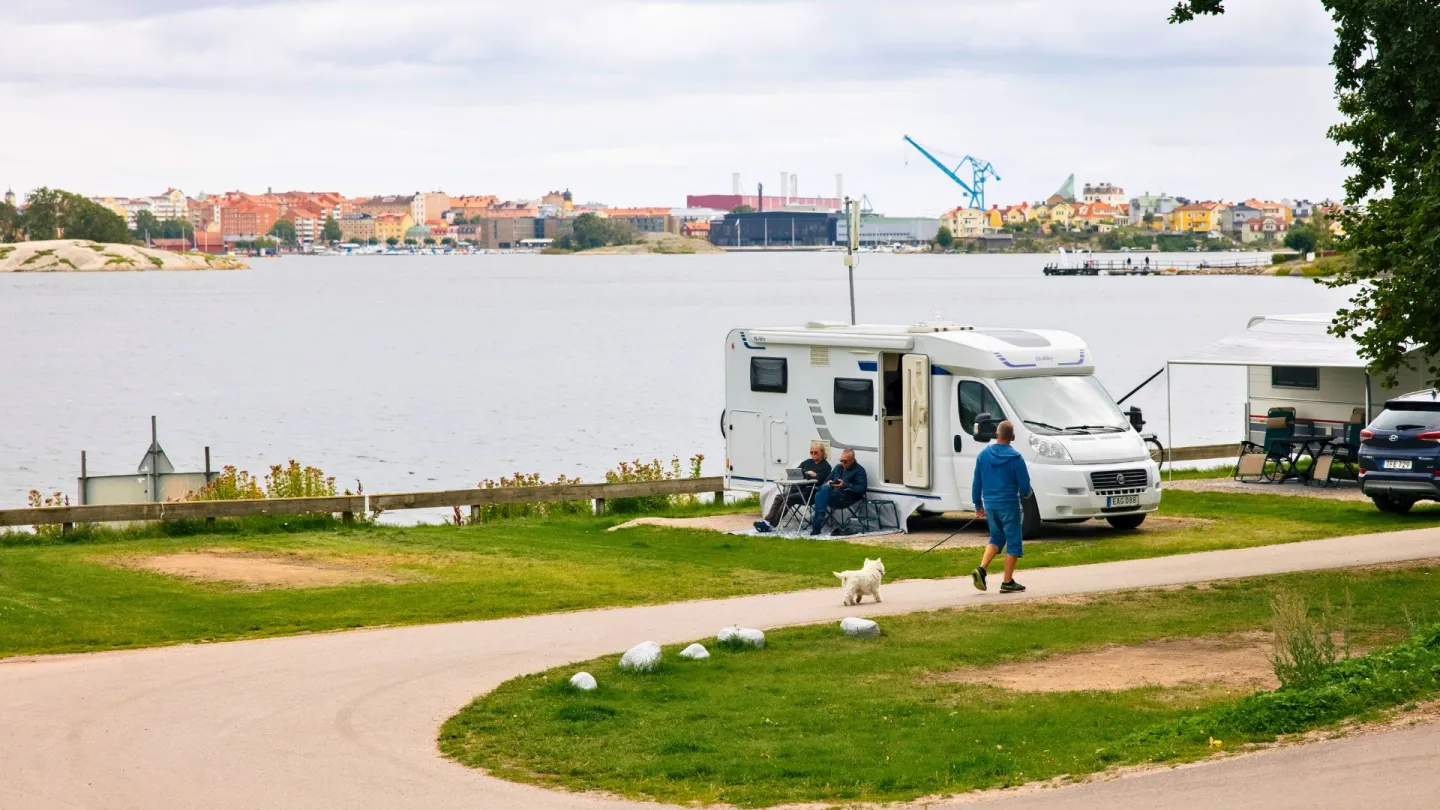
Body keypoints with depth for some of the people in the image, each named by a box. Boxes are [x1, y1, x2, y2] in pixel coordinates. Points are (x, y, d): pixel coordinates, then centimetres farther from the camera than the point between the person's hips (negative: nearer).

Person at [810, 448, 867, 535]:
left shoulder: (859, 471, 5)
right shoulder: (838, 467, 26)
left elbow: (862, 489, -9)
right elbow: (826, 481, 29)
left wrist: (845, 485, -20)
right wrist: (828, 483, 3)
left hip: (846, 499, -7)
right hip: (832, 496, 7)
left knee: (825, 489, -30)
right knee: (818, 494, -25)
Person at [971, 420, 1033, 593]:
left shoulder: (983, 455, 1)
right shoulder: (1015, 458, -12)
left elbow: (976, 482, 6)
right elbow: (1024, 484, -9)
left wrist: (978, 504, 16)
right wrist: (1025, 494, 15)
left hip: (989, 504, 5)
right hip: (1009, 504, -5)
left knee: (996, 537, 20)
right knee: (1013, 541, 5)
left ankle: (981, 569, 1)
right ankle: (1008, 582, 5)